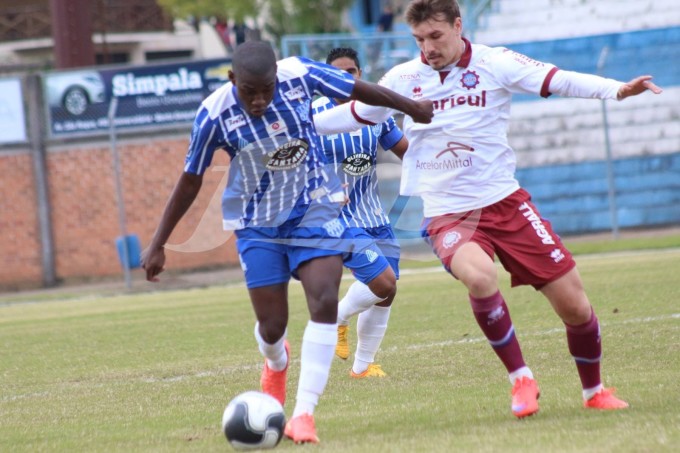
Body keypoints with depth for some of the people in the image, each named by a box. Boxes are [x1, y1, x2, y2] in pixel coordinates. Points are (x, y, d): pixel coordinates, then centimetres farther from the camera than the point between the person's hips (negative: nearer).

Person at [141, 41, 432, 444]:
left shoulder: (300, 75, -20)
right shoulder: (214, 115, -22)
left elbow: (359, 90, -2)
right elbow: (191, 182, -8)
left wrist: (412, 107, 10)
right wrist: (158, 245, -4)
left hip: (314, 210, 1)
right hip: (258, 224, -1)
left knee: (325, 302, -18)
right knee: (272, 325, 0)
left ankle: (304, 413, -16)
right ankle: (277, 362, 40)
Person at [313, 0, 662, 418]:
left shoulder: (494, 64, -5)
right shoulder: (404, 79, 1)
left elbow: (557, 81, -16)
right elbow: (353, 114, 15)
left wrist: (617, 90, -31)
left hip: (504, 201, 0)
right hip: (446, 214, 0)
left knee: (573, 304, -1)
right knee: (479, 276, -34)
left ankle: (594, 391, 26)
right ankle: (521, 379, -16)